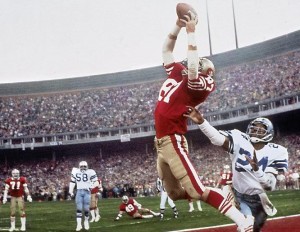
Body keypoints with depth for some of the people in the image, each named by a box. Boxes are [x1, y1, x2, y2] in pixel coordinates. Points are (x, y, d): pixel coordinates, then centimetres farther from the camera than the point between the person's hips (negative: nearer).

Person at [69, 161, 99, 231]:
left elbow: (96, 182, -5)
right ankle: (79, 224, -6)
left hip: (87, 192, -2)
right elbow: (72, 182, 15)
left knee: (86, 209, 0)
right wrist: (70, 191, 11)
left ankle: (86, 221, 24)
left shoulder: (90, 172, -4)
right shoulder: (75, 171, 6)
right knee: (79, 208, -6)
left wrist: (91, 187, -20)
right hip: (79, 192, 2)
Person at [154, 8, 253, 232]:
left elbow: (193, 68, -32)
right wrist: (178, 26, 7)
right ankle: (218, 200, 26)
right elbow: (166, 50, 20)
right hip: (161, 142, 9)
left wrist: (191, 32, -25)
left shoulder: (198, 84, -11)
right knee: (175, 193, 15)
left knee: (197, 190, -13)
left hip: (173, 141, -9)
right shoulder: (177, 73, 10)